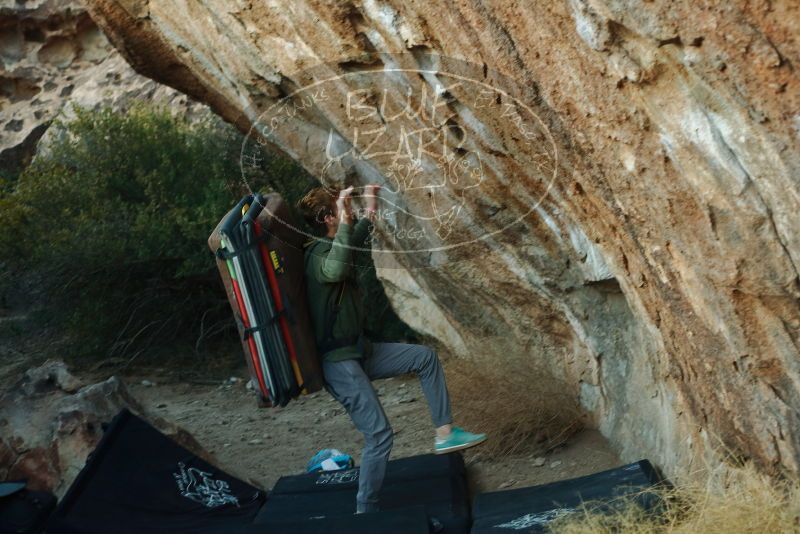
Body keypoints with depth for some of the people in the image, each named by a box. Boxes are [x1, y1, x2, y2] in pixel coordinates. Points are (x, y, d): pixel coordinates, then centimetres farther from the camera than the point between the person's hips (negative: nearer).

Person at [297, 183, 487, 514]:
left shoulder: (334, 245, 7)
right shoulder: (317, 256, -21)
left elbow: (356, 238, 32)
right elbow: (336, 270, -47)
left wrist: (371, 211, 29)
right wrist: (344, 221, -40)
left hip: (359, 350, 10)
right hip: (338, 362, -10)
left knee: (425, 357, 11)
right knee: (380, 434, -9)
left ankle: (444, 433, 15)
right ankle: (365, 512, 5)